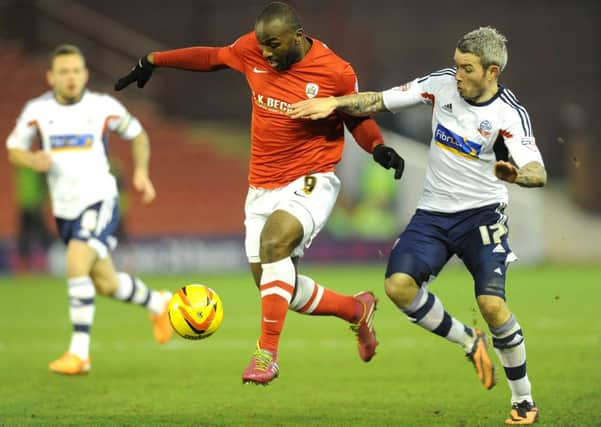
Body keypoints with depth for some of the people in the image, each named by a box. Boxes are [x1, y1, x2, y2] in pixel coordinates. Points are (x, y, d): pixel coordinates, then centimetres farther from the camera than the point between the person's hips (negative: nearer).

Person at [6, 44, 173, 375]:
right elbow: (14, 150, 7)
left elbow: (136, 134, 11)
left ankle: (79, 353, -20)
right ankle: (158, 304, 44)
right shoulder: (37, 111, -3)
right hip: (65, 210, 4)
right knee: (106, 285, 12)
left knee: (76, 264, -26)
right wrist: (33, 160, -15)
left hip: (99, 202, -4)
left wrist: (141, 171, -2)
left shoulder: (103, 107, -6)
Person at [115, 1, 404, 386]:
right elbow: (213, 56, 16)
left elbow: (358, 118, 4)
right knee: (275, 287, 5)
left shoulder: (336, 74, -13)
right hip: (263, 187, 6)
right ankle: (357, 310, 32)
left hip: (310, 181, -6)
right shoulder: (252, 50, -3)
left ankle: (268, 353, -32)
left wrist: (378, 148, -16)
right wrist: (152, 61, 21)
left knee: (275, 238, -35)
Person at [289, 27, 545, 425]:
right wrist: (333, 103, -11)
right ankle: (470, 342, 8)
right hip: (434, 212, 4)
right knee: (398, 285, -18)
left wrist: (516, 174, -49)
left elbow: (538, 173, -26)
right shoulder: (442, 83, -4)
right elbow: (379, 101, 3)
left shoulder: (509, 114, -15)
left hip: (482, 213, -4)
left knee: (492, 303, -20)